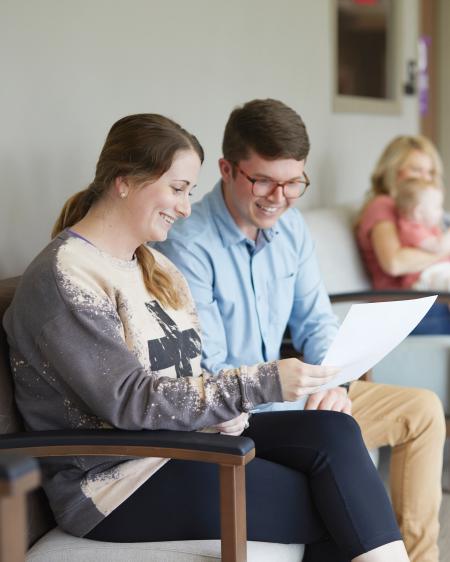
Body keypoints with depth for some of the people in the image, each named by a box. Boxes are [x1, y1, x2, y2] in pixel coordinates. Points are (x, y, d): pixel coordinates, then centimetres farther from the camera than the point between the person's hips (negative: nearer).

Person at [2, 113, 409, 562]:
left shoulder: (155, 265, 16)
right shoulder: (64, 277, -14)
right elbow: (129, 402, -20)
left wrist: (225, 406, -6)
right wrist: (261, 385, -24)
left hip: (181, 437, 8)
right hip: (119, 482, -8)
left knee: (334, 432, -17)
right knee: (331, 509, -18)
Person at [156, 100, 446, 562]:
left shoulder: (290, 226, 2)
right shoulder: (187, 245, -22)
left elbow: (316, 323, 8)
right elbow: (205, 377, -20)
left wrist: (332, 382, -13)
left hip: (288, 397, 8)